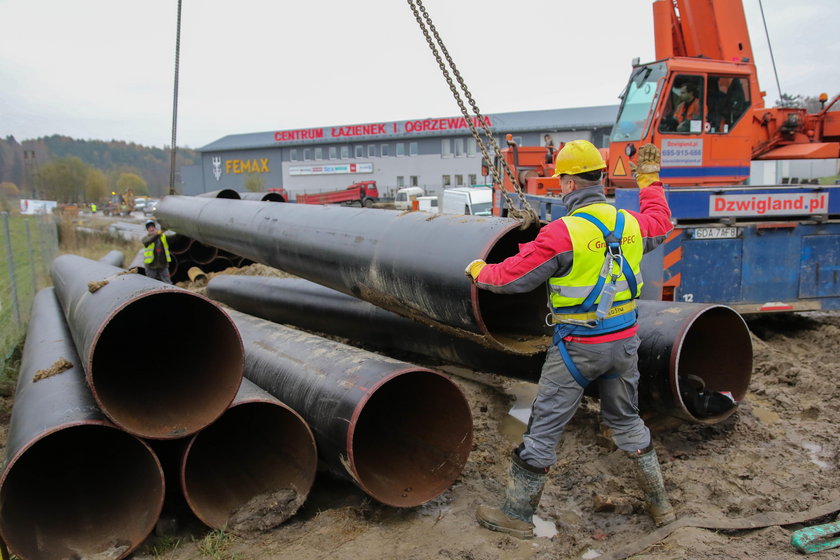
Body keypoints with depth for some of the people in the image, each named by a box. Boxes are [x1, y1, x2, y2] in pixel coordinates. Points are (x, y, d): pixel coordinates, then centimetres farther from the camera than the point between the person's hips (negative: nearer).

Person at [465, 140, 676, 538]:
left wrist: (478, 271, 6)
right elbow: (660, 223, 26)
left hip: (578, 348, -6)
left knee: (543, 429, 6)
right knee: (626, 420, 25)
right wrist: (650, 180, 39)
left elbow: (512, 278, -14)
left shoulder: (563, 232, -20)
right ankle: (659, 504, 36)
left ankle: (516, 513, 18)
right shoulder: (630, 223, 0)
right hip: (624, 341, 6)